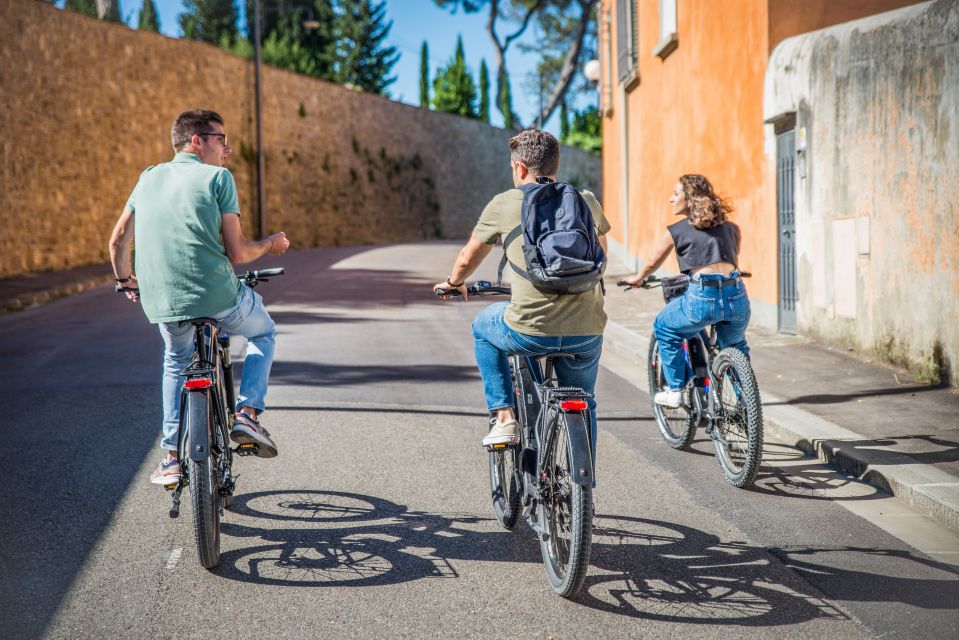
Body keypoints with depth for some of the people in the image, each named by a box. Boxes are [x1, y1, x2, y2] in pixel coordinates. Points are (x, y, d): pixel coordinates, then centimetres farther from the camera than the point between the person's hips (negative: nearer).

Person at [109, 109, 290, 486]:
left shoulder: (150, 178, 15)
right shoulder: (218, 177, -1)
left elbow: (118, 240, 21)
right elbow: (236, 253, -6)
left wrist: (125, 281, 39)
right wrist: (269, 246, 14)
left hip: (161, 302, 4)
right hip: (217, 294, -4)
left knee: (177, 363, 32)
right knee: (263, 332, 27)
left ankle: (172, 458, 26)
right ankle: (247, 415, 10)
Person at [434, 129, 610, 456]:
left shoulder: (505, 204, 4)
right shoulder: (586, 202, 12)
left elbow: (468, 258, 18)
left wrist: (453, 283, 40)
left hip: (530, 331, -3)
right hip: (587, 334, 3)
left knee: (484, 326, 30)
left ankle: (503, 417, 24)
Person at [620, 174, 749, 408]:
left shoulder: (676, 231, 9)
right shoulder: (731, 228, 21)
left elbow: (652, 263, 23)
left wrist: (638, 279, 44)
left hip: (702, 296, -4)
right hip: (737, 298, 5)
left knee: (664, 328, 23)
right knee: (735, 346, 33)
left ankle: (675, 390, 22)